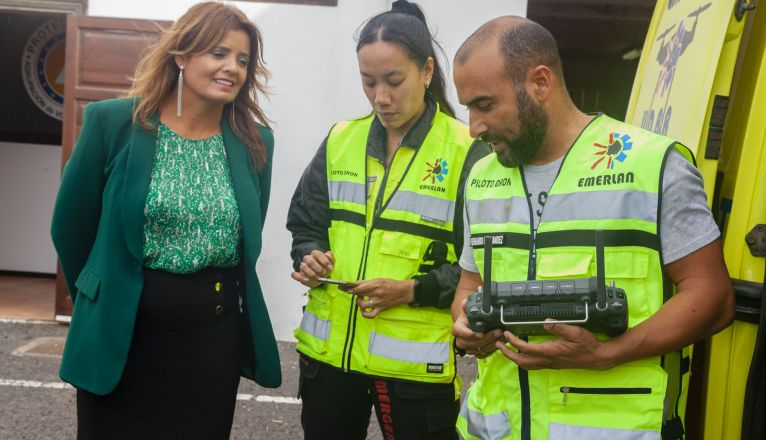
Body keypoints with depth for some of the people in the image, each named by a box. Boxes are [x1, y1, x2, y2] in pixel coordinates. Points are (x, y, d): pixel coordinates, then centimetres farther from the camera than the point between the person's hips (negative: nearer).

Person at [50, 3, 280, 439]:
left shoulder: (257, 140, 1)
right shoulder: (112, 122, -8)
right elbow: (71, 224, 1)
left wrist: (216, 293, 13)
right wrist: (101, 296, 11)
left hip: (217, 334, 3)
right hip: (121, 331, -2)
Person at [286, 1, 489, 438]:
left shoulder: (466, 151, -8)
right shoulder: (340, 141, 7)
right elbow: (305, 224, 15)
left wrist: (413, 290, -20)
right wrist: (309, 256, -7)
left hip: (415, 362, -4)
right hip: (327, 350, 4)